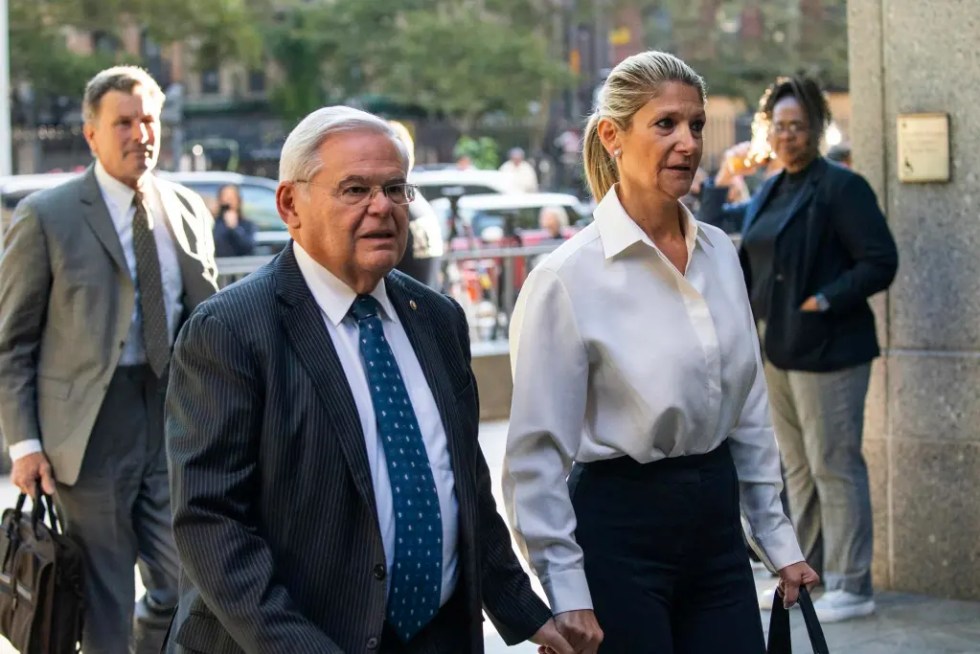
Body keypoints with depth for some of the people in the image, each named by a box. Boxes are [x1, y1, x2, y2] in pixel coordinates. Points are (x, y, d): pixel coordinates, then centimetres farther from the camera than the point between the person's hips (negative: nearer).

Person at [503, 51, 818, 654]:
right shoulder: (568, 278, -13)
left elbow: (749, 411, 13)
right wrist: (568, 596, -13)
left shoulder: (720, 253, 5)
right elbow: (538, 454, -12)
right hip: (619, 528, -6)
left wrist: (778, 538, 13)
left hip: (718, 521, 6)